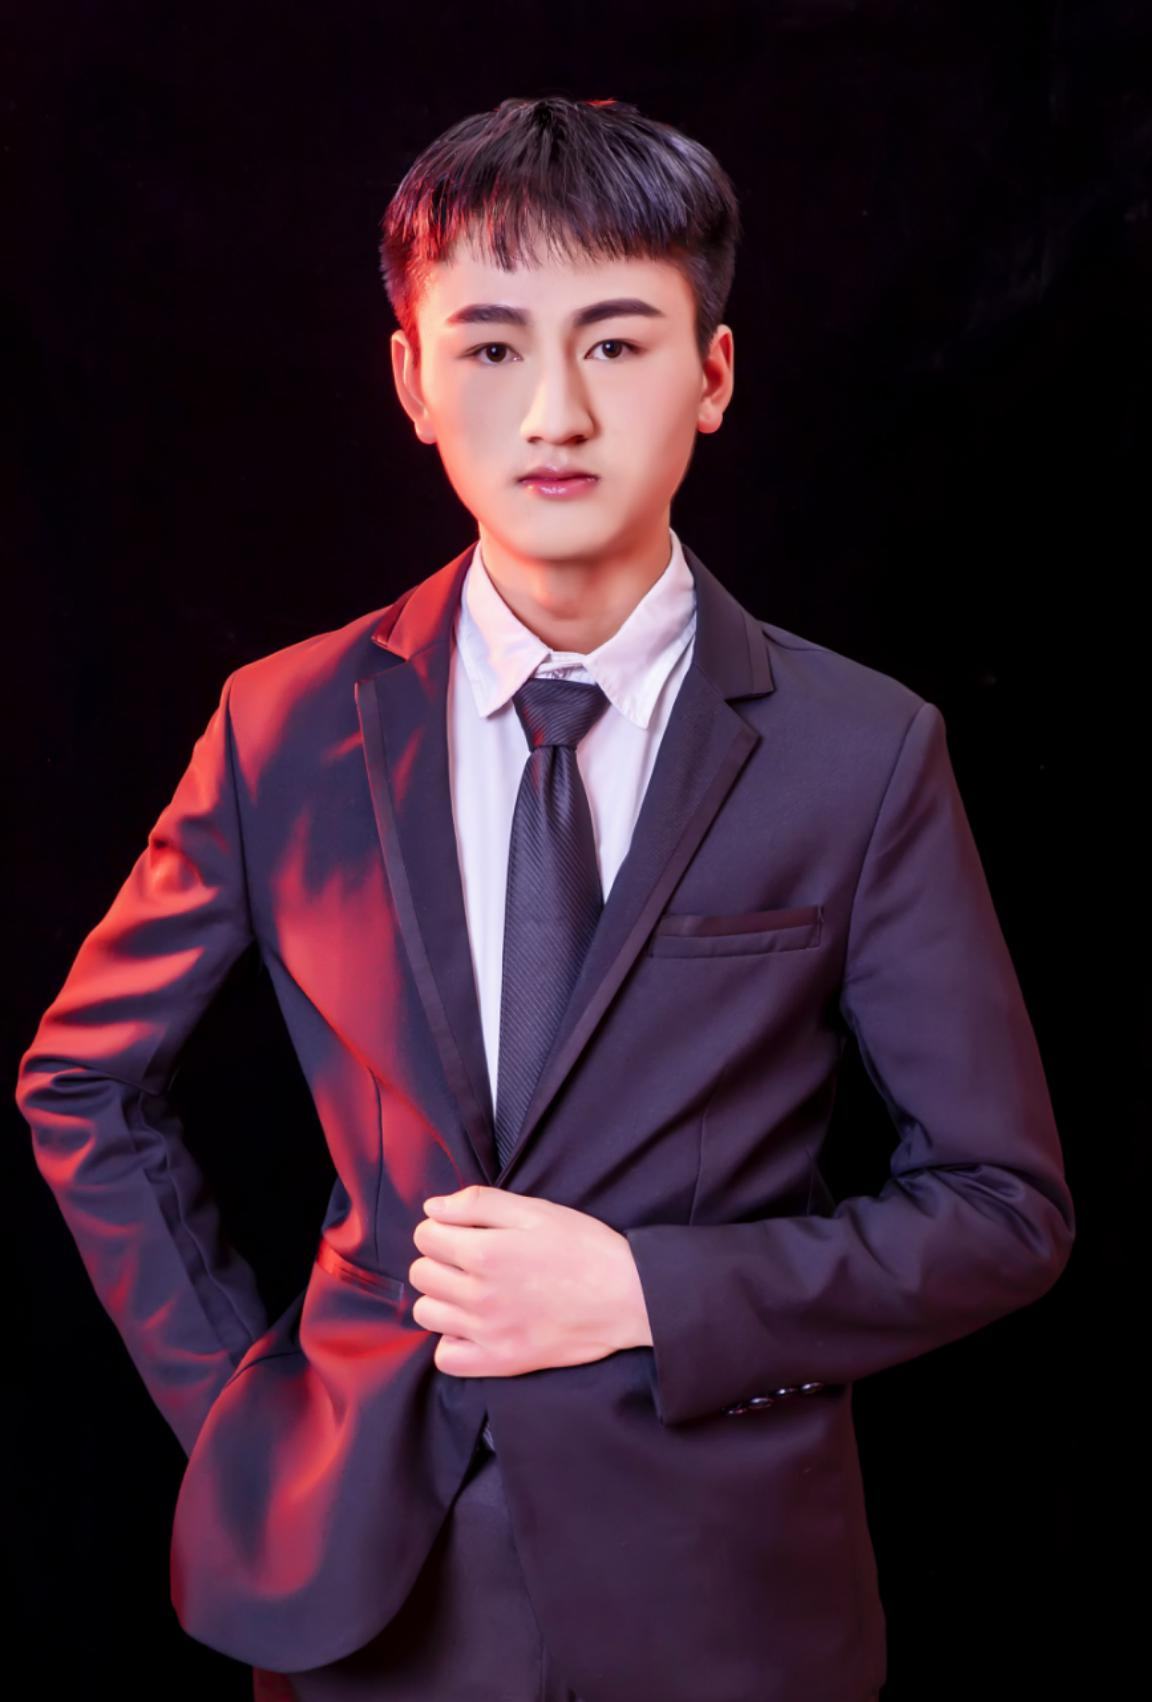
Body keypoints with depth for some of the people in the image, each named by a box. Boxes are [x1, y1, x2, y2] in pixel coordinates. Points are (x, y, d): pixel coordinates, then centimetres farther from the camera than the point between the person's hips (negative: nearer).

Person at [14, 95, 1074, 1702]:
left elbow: (1005, 1207, -6)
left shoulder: (867, 756, -10)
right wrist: (227, 1384, 0)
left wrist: (651, 1297, -16)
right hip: (353, 1568, 1)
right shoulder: (286, 731, -4)